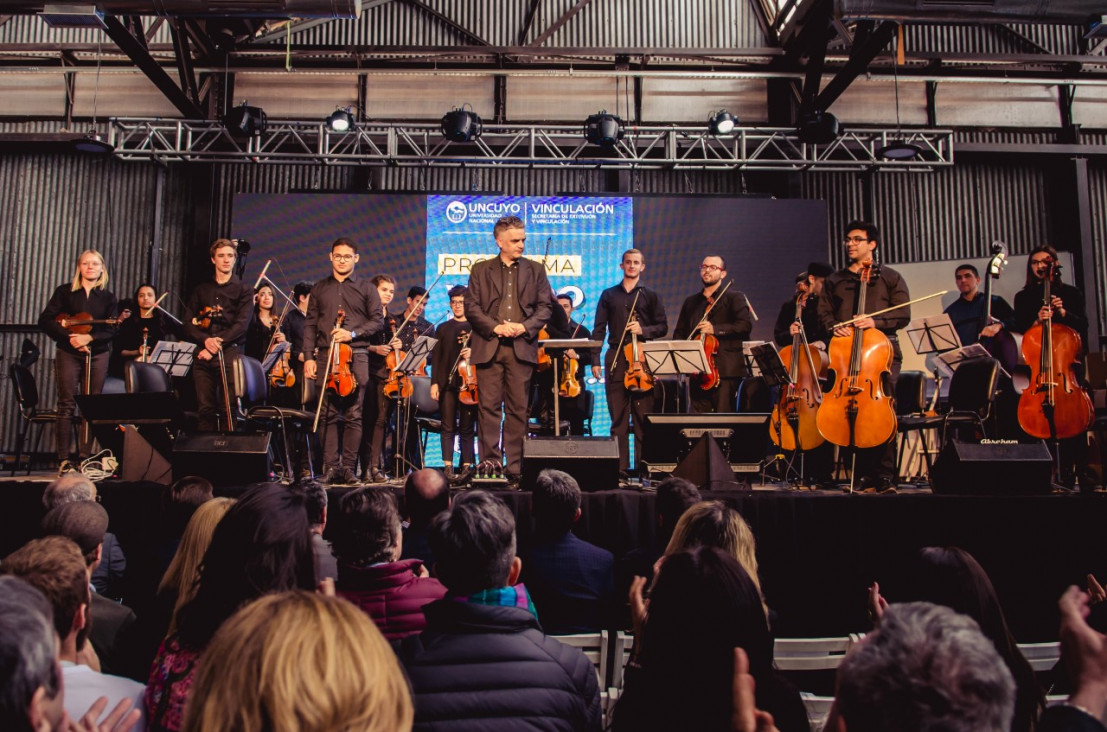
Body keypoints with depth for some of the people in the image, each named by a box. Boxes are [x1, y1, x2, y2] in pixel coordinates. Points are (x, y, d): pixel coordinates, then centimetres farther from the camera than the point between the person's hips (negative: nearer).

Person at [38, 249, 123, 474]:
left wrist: (89, 338, -15)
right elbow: (45, 320, -1)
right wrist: (70, 337, -13)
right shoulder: (65, 291, 7)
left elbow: (111, 330, 2)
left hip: (97, 354, 1)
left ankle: (84, 458, 5)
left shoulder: (107, 297, 10)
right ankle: (64, 460, -2)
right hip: (68, 353, -1)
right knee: (67, 404, -4)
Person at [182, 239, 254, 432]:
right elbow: (189, 323, 11)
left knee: (229, 408, -9)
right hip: (203, 355, 3)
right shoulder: (201, 290, 19)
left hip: (230, 353, -3)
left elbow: (242, 324, -3)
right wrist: (205, 340, -8)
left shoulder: (243, 290, 9)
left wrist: (218, 343, -12)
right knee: (205, 408, 0)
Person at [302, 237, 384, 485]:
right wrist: (308, 357, 3)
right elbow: (310, 324, 13)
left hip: (356, 356, -1)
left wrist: (353, 333, -10)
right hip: (326, 356, 1)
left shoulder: (366, 289, 12)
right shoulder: (319, 289, 17)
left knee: (353, 415, -4)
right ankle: (331, 467, 2)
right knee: (329, 414, -1)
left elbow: (377, 321, 5)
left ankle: (349, 467, 1)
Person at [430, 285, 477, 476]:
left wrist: (473, 353, -15)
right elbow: (436, 357, 10)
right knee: (448, 427, 1)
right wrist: (434, 382, 0)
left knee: (467, 427, 1)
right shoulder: (443, 328, 14)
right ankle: (448, 467, 3)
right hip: (447, 383, 1)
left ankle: (466, 467, 5)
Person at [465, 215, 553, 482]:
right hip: (488, 347, 0)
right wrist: (495, 327, -10)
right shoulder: (481, 270, 11)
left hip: (522, 347, 1)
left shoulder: (535, 270, 13)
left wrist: (524, 326, -9)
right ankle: (489, 465, 4)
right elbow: (471, 307, 4)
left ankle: (515, 468, 7)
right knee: (489, 408, -2)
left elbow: (545, 307, 7)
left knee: (518, 410, 2)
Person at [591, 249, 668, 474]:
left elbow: (662, 327, 9)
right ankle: (620, 466, 4)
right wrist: (595, 360, 2)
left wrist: (643, 330, -11)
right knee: (618, 417, 1)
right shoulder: (609, 295, 14)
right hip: (616, 360, 1)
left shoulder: (650, 296, 12)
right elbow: (599, 330, 11)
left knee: (643, 417, -3)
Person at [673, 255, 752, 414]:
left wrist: (715, 329, -18)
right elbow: (679, 332, 23)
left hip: (725, 370, -5)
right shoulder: (691, 302, 21)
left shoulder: (734, 297, 4)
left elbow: (745, 325, -10)